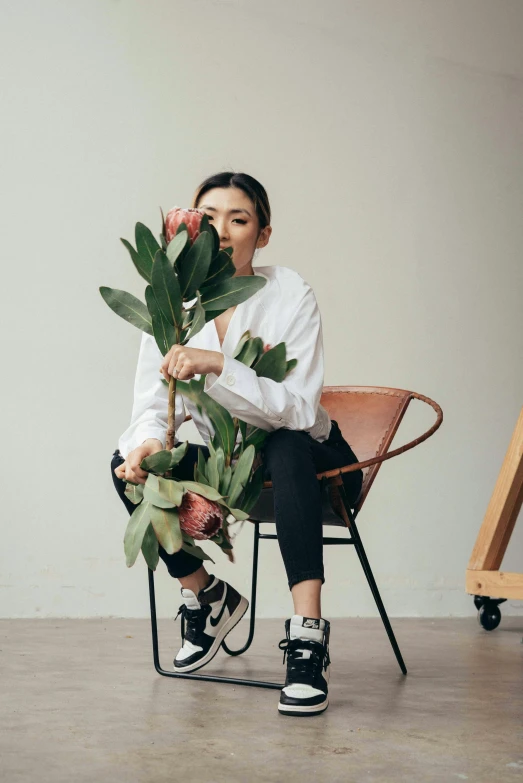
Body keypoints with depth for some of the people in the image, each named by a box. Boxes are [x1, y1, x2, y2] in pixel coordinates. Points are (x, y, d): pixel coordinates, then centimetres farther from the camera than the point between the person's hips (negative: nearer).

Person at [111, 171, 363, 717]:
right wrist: (148, 441, -36)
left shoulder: (289, 295, -18)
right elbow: (152, 404, -12)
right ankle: (208, 597, 2)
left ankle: (308, 636, -38)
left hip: (309, 465, -4)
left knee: (286, 447, -37)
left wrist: (217, 365, -41)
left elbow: (298, 409, -29)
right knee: (130, 463, -18)